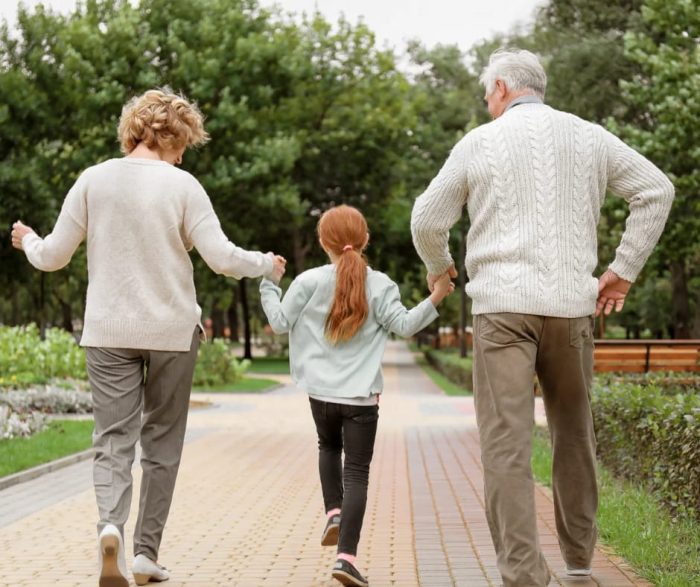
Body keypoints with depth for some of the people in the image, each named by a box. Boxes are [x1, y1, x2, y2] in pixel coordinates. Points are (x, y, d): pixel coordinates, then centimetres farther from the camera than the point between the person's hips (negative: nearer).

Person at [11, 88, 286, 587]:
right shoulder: (182, 185, -7)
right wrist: (267, 265, 8)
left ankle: (111, 526, -25)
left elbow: (53, 257, 2)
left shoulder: (93, 180, -1)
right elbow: (222, 257, -11)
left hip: (108, 333, 1)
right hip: (172, 331, -1)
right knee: (162, 444, 12)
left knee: (113, 439, 2)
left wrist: (28, 241, 24)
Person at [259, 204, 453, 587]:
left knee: (329, 447, 31)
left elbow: (280, 323, 3)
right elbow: (404, 326, -8)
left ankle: (333, 511, 11)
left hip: (320, 393, 2)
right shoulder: (379, 285, -5)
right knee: (357, 472, -2)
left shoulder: (309, 282, -3)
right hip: (361, 397, -2)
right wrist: (435, 297, -4)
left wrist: (268, 286, 16)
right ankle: (346, 555, -12)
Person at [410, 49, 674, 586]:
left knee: (506, 443, -6)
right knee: (574, 434, 17)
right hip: (571, 304, 3)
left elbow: (427, 219, 8)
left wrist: (438, 267, 28)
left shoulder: (480, 142, 4)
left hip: (503, 304, -3)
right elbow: (656, 190, 8)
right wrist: (624, 269, 11)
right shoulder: (588, 137, 10)